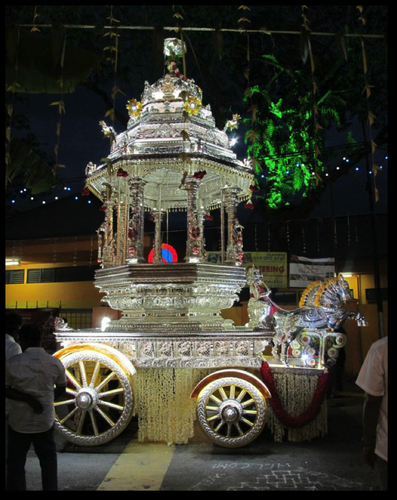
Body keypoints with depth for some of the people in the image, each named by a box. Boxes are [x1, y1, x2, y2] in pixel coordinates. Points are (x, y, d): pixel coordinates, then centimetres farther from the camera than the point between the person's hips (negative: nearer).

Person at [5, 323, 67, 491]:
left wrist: (27, 398, -12)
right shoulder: (55, 363, -5)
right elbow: (61, 390, 5)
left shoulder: (13, 362, -11)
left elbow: (7, 390, -9)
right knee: (48, 460, 16)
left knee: (16, 462, 13)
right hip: (45, 420, 2)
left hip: (19, 420, -1)